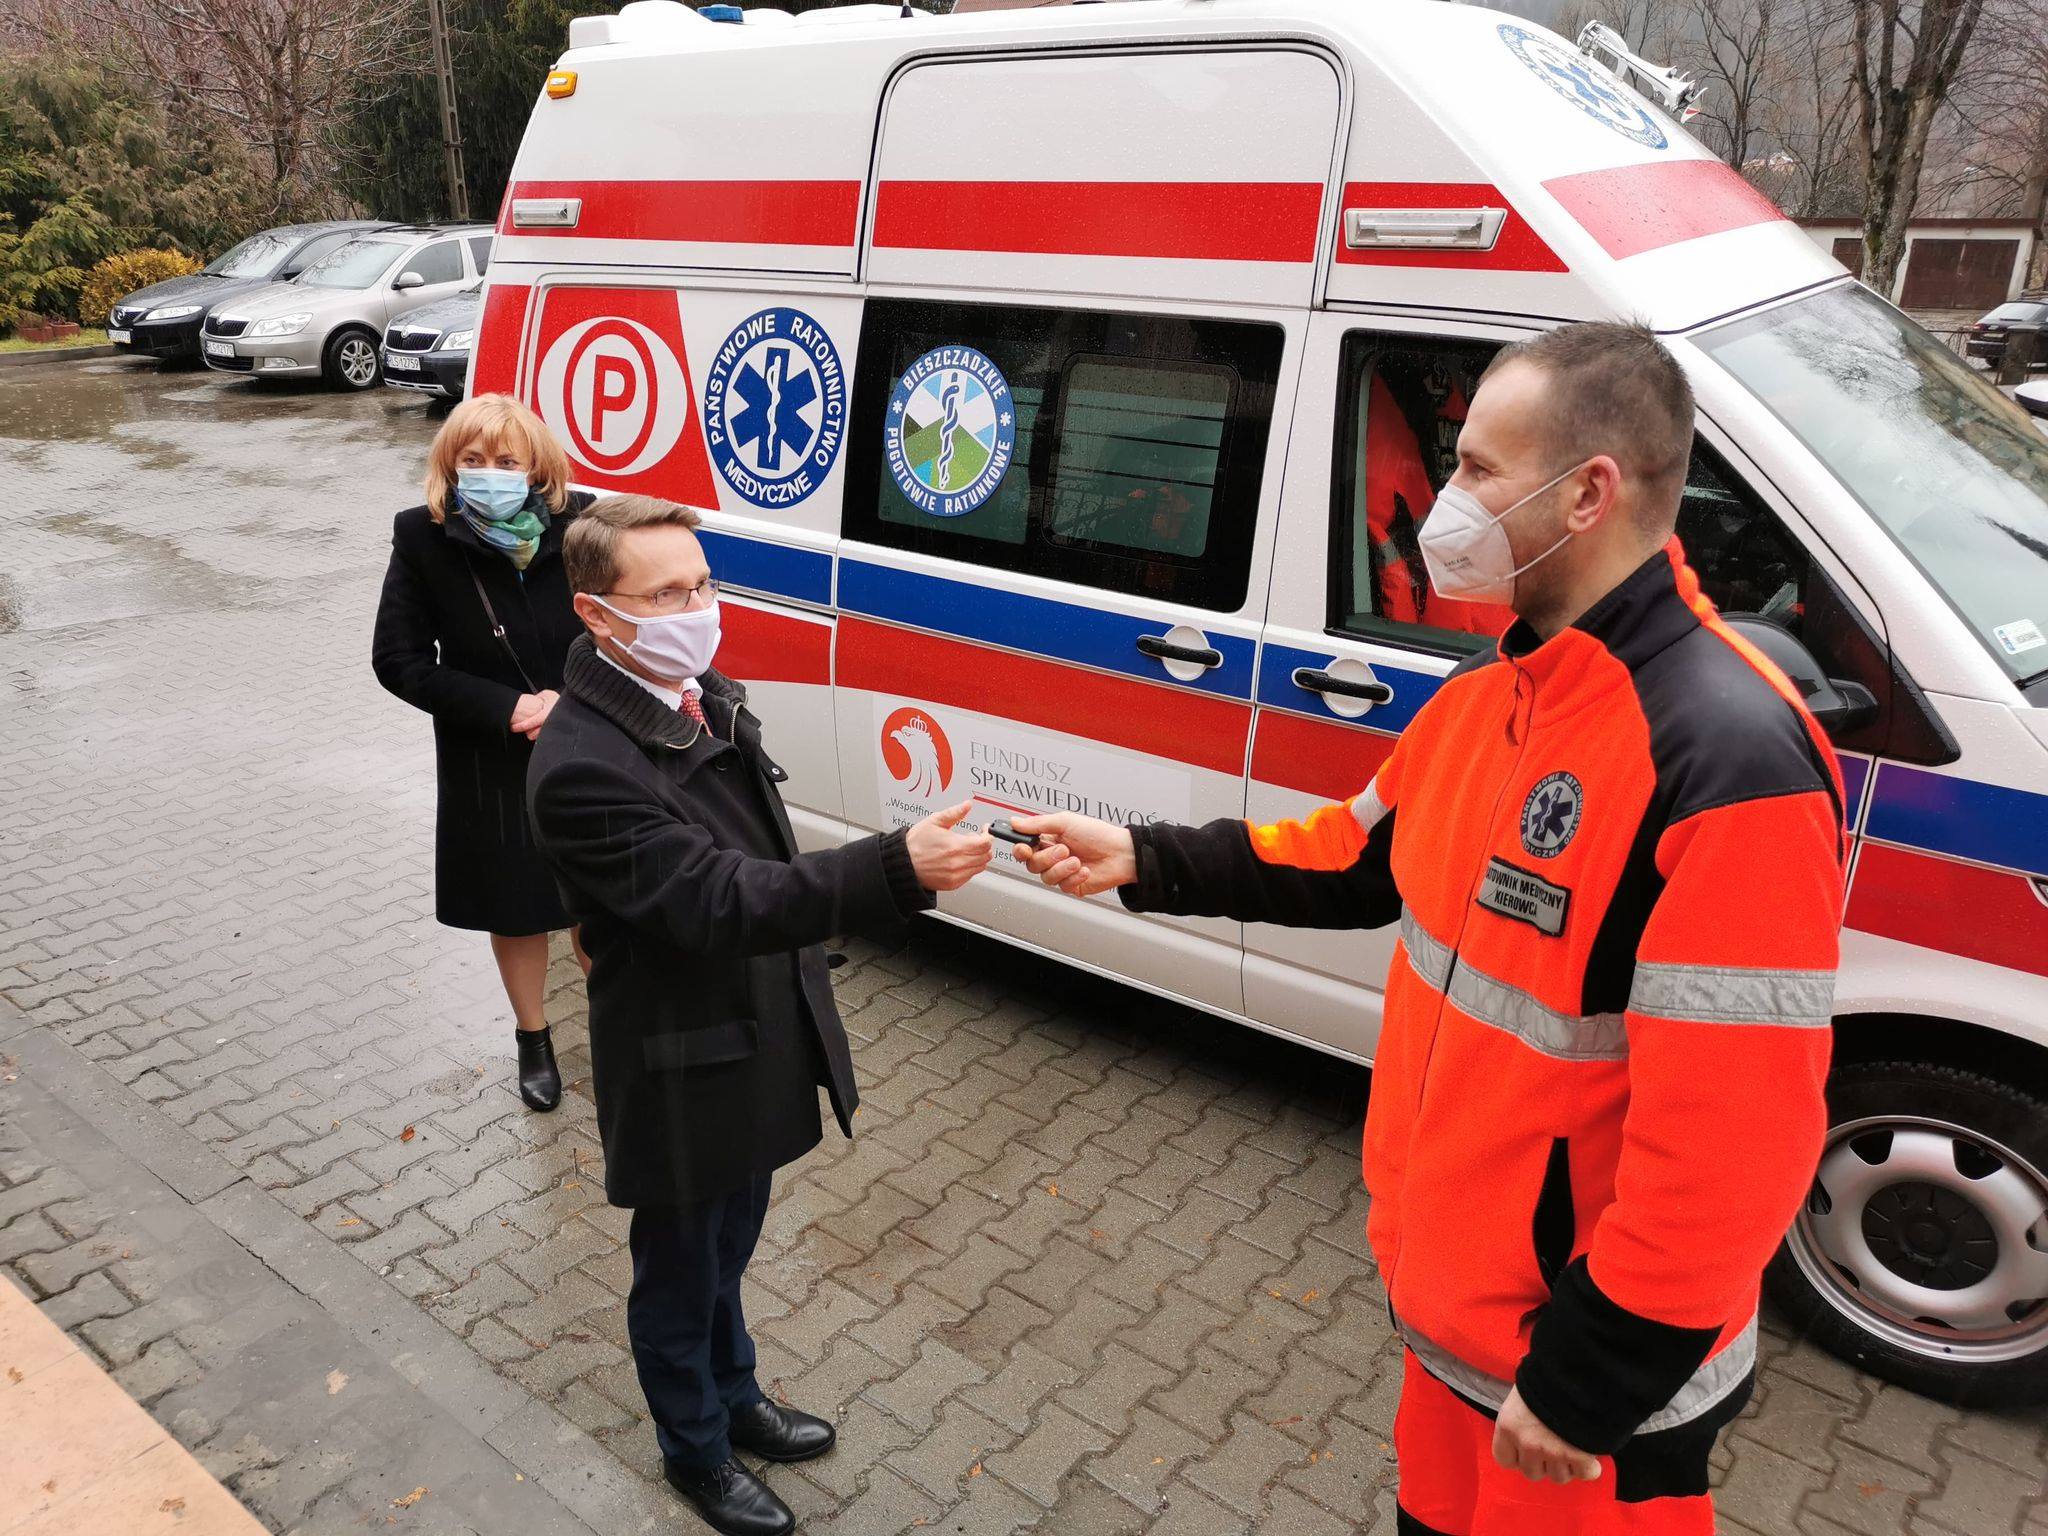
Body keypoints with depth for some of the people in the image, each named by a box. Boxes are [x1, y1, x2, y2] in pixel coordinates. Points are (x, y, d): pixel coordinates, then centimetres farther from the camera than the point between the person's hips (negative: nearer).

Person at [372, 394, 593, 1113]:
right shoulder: (423, 539, -12)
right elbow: (398, 660, -8)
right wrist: (507, 709, -17)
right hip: (490, 767, 1)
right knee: (514, 907, 17)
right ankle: (533, 1040, 40)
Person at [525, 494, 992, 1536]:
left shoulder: (706, 699, -1)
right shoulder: (581, 767, -29)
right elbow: (718, 902, -35)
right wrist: (899, 869, -43)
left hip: (756, 1047, 8)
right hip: (682, 1075, -7)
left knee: (727, 1251, 29)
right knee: (679, 1274, 18)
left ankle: (734, 1398, 53)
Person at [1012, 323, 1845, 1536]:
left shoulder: (1727, 764, -29)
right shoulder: (1493, 695, 1)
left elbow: (1731, 1140, -29)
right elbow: (1361, 858, 13)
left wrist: (1588, 1384, -21)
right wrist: (1144, 861, 7)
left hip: (1587, 1360, -8)